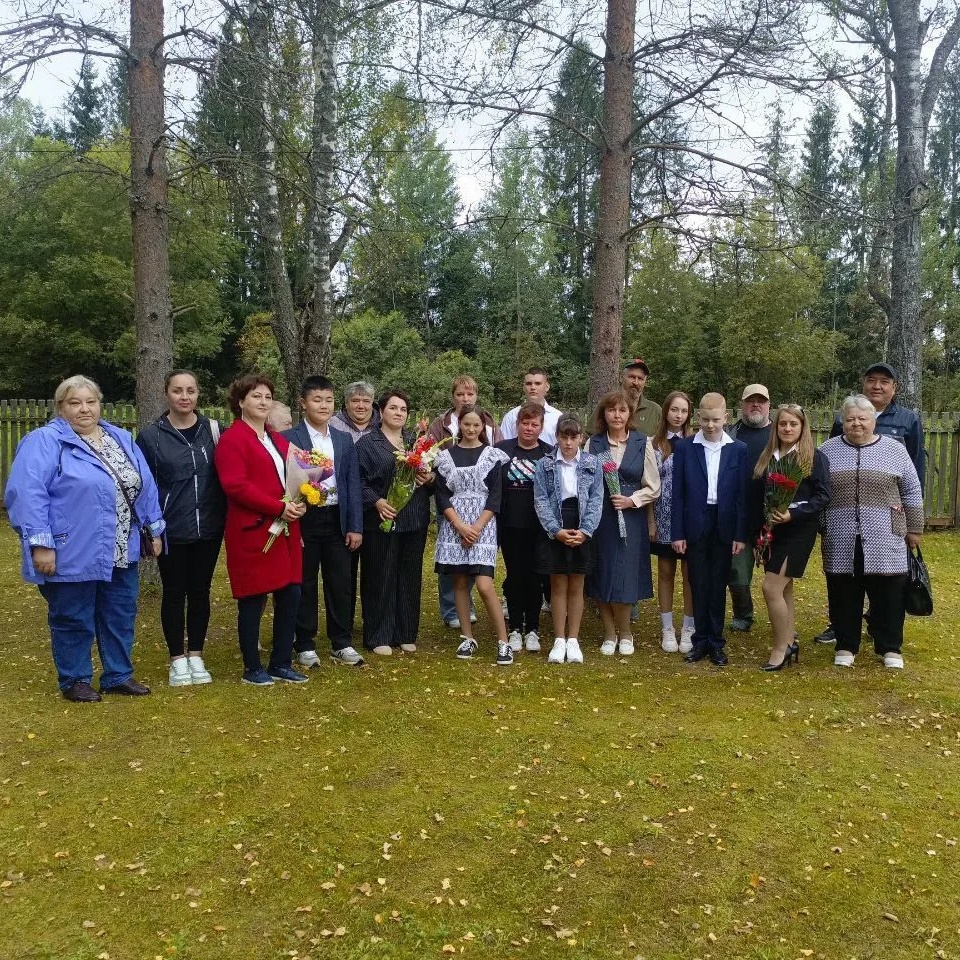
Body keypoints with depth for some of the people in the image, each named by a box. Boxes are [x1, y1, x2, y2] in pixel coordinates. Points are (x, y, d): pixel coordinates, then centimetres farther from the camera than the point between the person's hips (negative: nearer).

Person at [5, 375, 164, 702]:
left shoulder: (121, 439, 10)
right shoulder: (44, 442, -9)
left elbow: (145, 487, 14)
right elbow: (27, 494, -17)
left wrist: (154, 529, 12)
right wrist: (40, 543, -22)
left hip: (121, 552, 6)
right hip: (74, 555, -6)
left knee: (121, 616, 14)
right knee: (73, 620, 7)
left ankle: (118, 676, 28)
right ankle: (74, 681, 23)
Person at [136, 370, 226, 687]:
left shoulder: (213, 431, 3)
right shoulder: (151, 436, -3)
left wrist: (225, 518, -1)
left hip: (208, 529, 2)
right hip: (171, 530, -2)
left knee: (200, 592, 11)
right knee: (174, 593, 8)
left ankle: (196, 656, 24)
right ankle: (177, 660, 20)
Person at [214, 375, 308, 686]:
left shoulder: (278, 440, 18)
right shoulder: (232, 439, -8)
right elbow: (235, 485, -18)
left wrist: (299, 503, -1)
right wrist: (279, 508, -20)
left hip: (285, 530, 8)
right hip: (252, 532, -8)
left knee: (290, 595, 8)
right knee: (253, 600, 2)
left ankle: (281, 663, 21)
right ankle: (252, 668, 15)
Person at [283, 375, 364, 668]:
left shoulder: (344, 439, 9)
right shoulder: (289, 438, -3)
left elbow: (353, 485, 8)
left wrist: (355, 526, 3)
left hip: (337, 520, 3)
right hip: (305, 520, -3)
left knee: (341, 584, 8)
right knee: (305, 585, 6)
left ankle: (342, 643, 21)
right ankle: (304, 645, 18)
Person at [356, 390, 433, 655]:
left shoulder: (416, 441, 15)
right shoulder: (367, 443, 0)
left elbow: (432, 473, 17)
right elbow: (359, 480, -8)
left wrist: (430, 477, -5)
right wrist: (376, 501, -21)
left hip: (414, 520, 5)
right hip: (382, 519, -4)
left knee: (409, 577, 9)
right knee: (381, 578, 0)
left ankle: (406, 634, 20)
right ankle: (379, 637, 10)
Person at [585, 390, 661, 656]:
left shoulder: (642, 443, 3)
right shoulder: (593, 443, 5)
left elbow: (653, 487, 2)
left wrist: (631, 500, -10)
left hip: (631, 518, -1)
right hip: (599, 518, 1)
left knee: (624, 576, -2)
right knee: (601, 576, 3)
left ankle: (624, 632, 19)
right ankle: (610, 633, 18)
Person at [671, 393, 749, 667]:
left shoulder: (738, 449, 1)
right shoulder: (684, 447, 0)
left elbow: (742, 494, 0)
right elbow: (678, 493, -1)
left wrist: (741, 535, -4)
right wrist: (677, 533, -4)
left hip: (724, 527, 0)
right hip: (695, 526, 0)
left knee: (718, 586, 7)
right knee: (698, 585, 7)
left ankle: (716, 642, 17)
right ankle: (700, 640, 17)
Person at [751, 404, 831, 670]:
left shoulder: (815, 458, -5)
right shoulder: (766, 458, 10)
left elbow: (822, 496, -11)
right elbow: (757, 500, 12)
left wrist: (792, 514, -23)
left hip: (798, 530, -6)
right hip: (771, 530, 6)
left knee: (771, 587, -13)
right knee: (783, 589, 12)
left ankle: (780, 647, 1)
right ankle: (790, 642, 24)